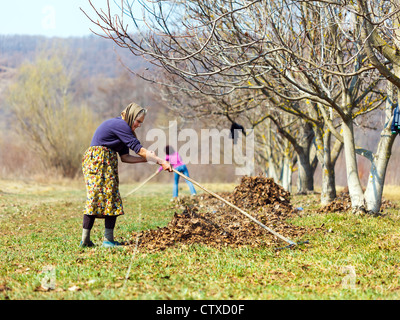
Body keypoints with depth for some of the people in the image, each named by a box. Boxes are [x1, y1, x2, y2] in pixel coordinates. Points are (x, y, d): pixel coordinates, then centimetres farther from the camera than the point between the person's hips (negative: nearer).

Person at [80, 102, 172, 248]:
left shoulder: (121, 127, 20)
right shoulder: (120, 125, -11)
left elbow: (125, 156, 15)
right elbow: (138, 148, -15)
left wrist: (147, 159, 7)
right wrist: (161, 161, -14)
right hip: (99, 160, -10)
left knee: (95, 199, 5)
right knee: (110, 197, -8)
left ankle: (85, 240, 1)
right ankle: (108, 240, -8)